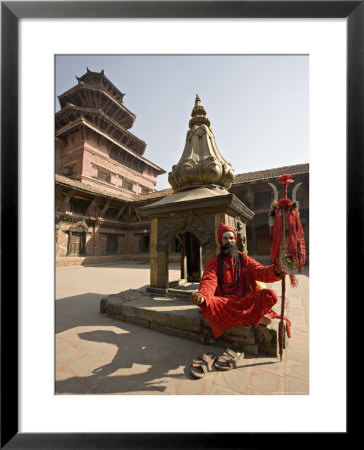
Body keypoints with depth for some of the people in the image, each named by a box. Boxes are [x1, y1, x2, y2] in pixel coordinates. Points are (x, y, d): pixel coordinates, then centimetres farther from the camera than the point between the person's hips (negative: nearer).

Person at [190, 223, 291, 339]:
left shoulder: (244, 259, 10)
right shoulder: (213, 262, 4)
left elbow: (261, 272, -4)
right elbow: (209, 281, -11)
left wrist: (276, 270, -27)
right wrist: (201, 296, -34)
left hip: (245, 301, 0)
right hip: (224, 303, 0)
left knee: (270, 294, -22)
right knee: (208, 304, -34)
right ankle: (255, 318, -19)